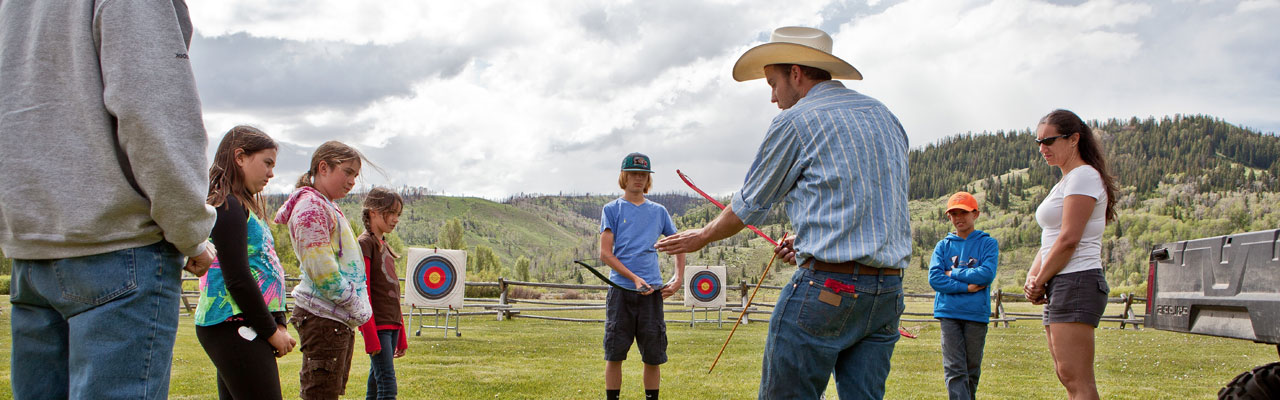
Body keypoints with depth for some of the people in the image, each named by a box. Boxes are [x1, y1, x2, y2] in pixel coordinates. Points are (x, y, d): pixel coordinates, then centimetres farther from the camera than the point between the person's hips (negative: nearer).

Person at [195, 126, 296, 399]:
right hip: (234, 327, -10)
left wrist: (279, 325, 10)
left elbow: (264, 270, 18)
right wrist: (271, 331, -10)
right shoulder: (227, 206, -10)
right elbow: (237, 279, -16)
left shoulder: (242, 206, 21)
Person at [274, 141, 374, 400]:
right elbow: (321, 269, -19)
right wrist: (356, 307, -12)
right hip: (323, 316, -10)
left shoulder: (328, 208, 21)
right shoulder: (311, 206, -11)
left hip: (341, 319, 10)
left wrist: (357, 308, 11)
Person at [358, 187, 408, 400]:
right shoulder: (364, 244, -8)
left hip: (392, 326, 8)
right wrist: (371, 336, -18)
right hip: (377, 325, -8)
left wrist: (401, 337, 19)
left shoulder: (384, 246, 18)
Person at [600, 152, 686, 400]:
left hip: (651, 291, 2)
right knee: (614, 354, -1)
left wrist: (678, 278, 4)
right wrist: (634, 278, -13)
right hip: (620, 289, -2)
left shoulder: (658, 211, 13)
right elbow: (605, 253, -3)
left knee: (653, 356, 3)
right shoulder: (612, 209, 5)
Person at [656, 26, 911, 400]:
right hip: (889, 291, 7)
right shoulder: (886, 117, 18)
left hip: (825, 289, -7)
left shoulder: (795, 121, -2)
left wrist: (702, 236, 24)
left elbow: (748, 207, 7)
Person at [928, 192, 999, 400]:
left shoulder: (988, 243, 8)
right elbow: (934, 278, -1)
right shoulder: (943, 245, 12)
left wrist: (953, 274, -4)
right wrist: (967, 287, -9)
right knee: (954, 369, -8)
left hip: (976, 313, 0)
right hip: (949, 313, 0)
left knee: (972, 369, 6)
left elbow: (987, 274, -8)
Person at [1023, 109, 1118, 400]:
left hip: (1077, 283, -10)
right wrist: (1032, 276, 3)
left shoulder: (1084, 176, -8)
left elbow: (1068, 239, -15)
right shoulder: (1064, 183, 22)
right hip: (1060, 287, 10)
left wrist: (1040, 282, -7)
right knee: (1066, 376, 8)